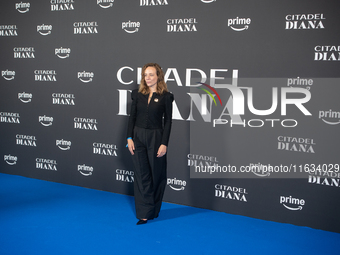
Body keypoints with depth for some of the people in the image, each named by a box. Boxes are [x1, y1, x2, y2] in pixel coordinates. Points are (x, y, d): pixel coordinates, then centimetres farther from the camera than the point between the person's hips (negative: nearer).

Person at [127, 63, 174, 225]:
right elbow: (132, 117, 7)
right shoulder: (138, 94, 6)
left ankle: (153, 210, 24)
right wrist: (130, 138, -2)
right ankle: (144, 213, 9)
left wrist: (164, 144, -11)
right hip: (138, 137, 3)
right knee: (142, 175, 3)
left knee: (156, 175, 7)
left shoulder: (165, 96, -4)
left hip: (156, 138, -3)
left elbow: (168, 121, -5)